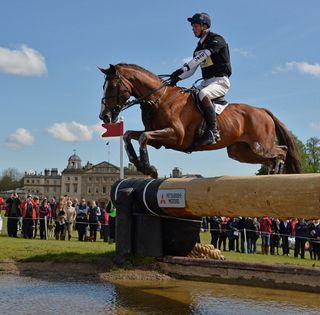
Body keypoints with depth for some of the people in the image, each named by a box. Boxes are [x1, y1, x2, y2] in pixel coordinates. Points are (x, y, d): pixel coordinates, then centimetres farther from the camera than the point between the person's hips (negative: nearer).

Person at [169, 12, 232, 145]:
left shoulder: (217, 39, -7)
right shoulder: (200, 46, 19)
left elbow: (201, 57, -23)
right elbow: (192, 69, 15)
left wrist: (183, 69, -33)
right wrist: (178, 78, -3)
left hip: (220, 80, -9)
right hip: (206, 82, 9)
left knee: (203, 94, -36)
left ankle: (213, 131, -39)